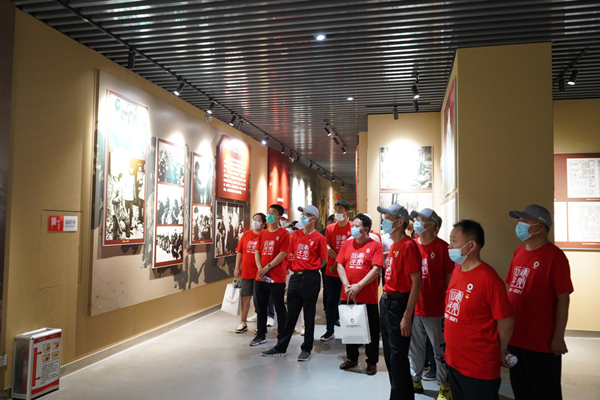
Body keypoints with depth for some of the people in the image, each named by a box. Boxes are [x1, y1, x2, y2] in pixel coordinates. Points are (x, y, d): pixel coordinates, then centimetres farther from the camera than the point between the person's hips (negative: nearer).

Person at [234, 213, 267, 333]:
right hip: (246, 272, 4)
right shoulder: (246, 235, 6)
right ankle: (243, 323, 20)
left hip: (259, 273, -4)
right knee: (245, 297, 9)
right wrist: (237, 268, 7)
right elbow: (239, 252, 11)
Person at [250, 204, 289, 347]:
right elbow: (257, 252, 9)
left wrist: (267, 268, -16)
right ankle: (261, 335, 26)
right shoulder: (262, 233, 13)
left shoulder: (283, 233, -5)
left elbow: (283, 254, -12)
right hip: (260, 277, 6)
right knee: (261, 307, 14)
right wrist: (260, 269, -6)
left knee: (280, 308, 3)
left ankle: (282, 337, 15)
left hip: (277, 277, -6)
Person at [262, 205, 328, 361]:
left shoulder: (319, 238, -7)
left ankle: (306, 349, 18)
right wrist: (295, 267, 10)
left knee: (309, 315, 6)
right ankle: (281, 347, 21)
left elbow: (324, 260, -1)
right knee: (290, 314, 12)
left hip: (310, 278, -5)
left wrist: (310, 269, 6)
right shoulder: (296, 235, 8)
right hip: (295, 277, 5)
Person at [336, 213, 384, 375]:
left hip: (368, 296, -4)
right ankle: (352, 358, 32)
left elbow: (376, 270, -13)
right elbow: (340, 265, 3)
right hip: (348, 295, 4)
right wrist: (346, 285, -11)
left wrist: (358, 286, -19)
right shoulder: (347, 244, 7)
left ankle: (372, 362, 23)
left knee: (371, 330, 7)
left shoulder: (375, 246, -6)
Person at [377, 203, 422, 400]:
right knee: (389, 354, 19)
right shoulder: (394, 245, 11)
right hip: (386, 302, 10)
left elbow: (416, 282, -20)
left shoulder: (408, 245, -17)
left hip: (399, 303, -10)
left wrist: (407, 316, -21)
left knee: (398, 356, 1)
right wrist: (385, 301, 14)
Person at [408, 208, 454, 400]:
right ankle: (415, 380, 35)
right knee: (415, 347, 17)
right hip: (413, 306, 4)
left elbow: (449, 277, -6)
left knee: (440, 348, 10)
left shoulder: (442, 247, -10)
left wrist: (447, 304, -7)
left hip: (435, 309, -4)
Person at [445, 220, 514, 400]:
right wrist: (452, 346, 14)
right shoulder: (456, 271, 3)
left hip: (479, 368, -7)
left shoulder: (488, 278, -21)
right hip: (453, 361, 7)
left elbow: (506, 322, -15)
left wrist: (499, 351, 0)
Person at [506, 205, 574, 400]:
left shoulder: (555, 256, -14)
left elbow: (563, 299, -15)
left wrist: (558, 337, -15)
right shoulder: (518, 252, 7)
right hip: (515, 336, 7)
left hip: (542, 341, -7)